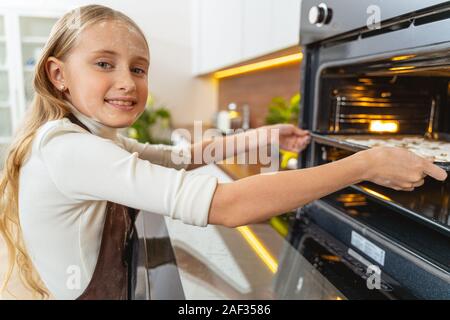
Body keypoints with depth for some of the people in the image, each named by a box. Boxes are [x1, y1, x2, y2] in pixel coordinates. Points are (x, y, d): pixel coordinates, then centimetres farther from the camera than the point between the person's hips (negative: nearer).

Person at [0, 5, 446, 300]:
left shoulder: (93, 139, 0)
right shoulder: (67, 149, -29)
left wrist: (261, 136, 0)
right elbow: (225, 206, -38)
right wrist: (366, 163, -31)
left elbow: (177, 157, 8)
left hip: (118, 285, 8)